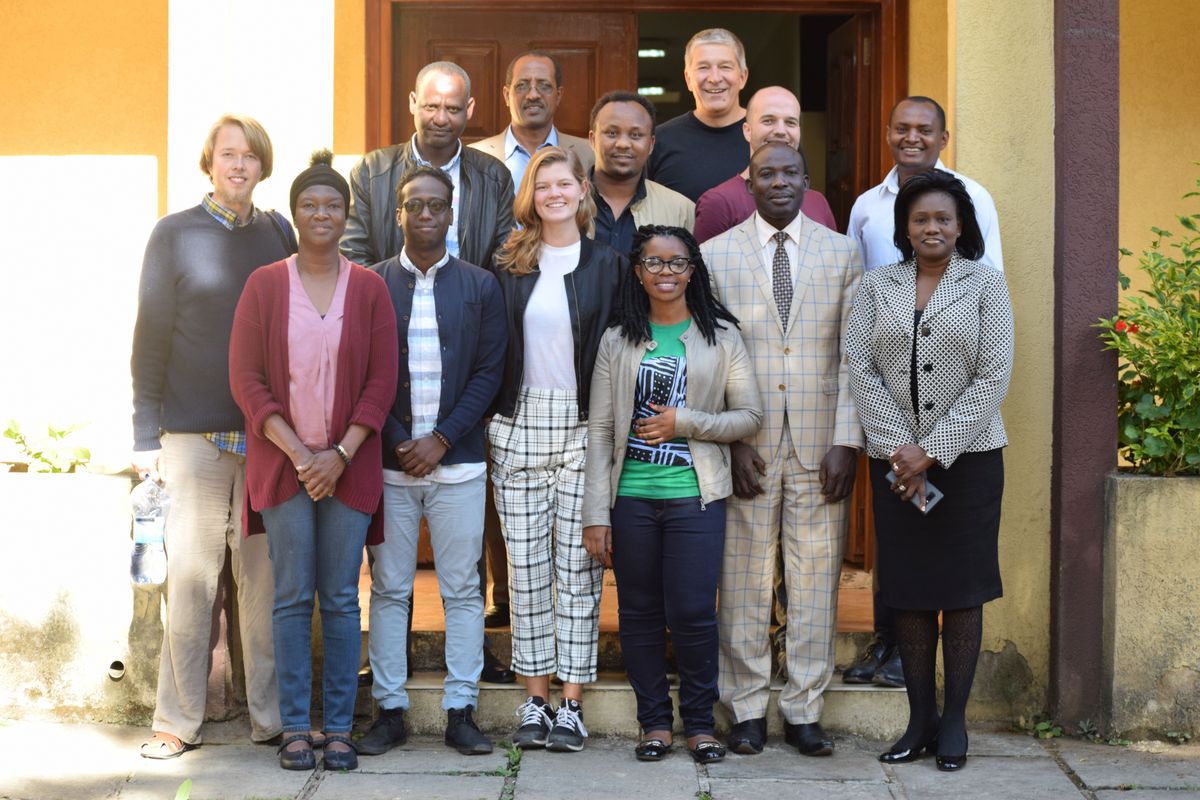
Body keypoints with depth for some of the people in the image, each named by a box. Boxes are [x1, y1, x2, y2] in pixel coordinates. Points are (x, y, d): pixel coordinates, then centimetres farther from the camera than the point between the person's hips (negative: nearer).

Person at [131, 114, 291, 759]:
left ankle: (269, 715, 12)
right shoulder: (175, 234, 3)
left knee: (266, 574, 4)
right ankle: (177, 721, 8)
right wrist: (145, 434, -3)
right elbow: (151, 338, 2)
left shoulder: (278, 233, 11)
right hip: (195, 433, -2)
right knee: (192, 573, -2)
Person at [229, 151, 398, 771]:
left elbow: (382, 381, 1)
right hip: (283, 462, 0)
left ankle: (339, 729, 10)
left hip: (348, 464, 0)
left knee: (341, 599, 3)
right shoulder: (265, 285, 4)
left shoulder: (369, 288, 5)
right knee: (292, 597, 1)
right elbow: (246, 379, -1)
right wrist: (298, 452, -10)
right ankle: (294, 728, 8)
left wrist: (340, 454, -9)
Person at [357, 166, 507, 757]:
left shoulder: (480, 287, 6)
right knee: (388, 590, 3)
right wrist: (396, 444, -7)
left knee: (463, 590, 2)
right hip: (388, 462, 0)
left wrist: (441, 439, -8)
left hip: (457, 462, 0)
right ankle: (389, 711, 11)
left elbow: (489, 372, 1)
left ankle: (461, 712, 9)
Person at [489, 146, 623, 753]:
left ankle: (571, 703, 7)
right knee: (526, 567, 4)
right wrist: (489, 414, 1)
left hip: (584, 428, -2)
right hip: (519, 426, 2)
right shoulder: (509, 264, 7)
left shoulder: (607, 264, 3)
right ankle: (535, 700, 13)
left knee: (578, 566, 0)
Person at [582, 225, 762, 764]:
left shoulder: (721, 336, 5)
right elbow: (600, 430, 3)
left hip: (695, 497, -1)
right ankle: (654, 722, 19)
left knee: (692, 612, -4)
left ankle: (699, 723, 13)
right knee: (640, 614, 7)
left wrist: (684, 423, -10)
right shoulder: (618, 341, 7)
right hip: (631, 497, 2)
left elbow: (751, 416, 3)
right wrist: (596, 514, -2)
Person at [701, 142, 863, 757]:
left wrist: (847, 441, -5)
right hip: (745, 445, -1)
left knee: (816, 579, 4)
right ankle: (747, 710, 15)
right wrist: (731, 440, -7)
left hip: (820, 446, 1)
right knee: (744, 579, 3)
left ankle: (804, 711, 15)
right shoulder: (715, 255, 5)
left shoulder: (842, 253, 8)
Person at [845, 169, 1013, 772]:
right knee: (908, 590, 5)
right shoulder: (877, 286, 7)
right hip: (895, 459, 2)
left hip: (967, 456, -2)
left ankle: (954, 721, 11)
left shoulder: (986, 284, 0)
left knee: (962, 587, 3)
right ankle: (920, 719, 14)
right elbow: (861, 368, 0)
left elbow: (994, 377, -7)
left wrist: (932, 451, -12)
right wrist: (899, 449, -11)